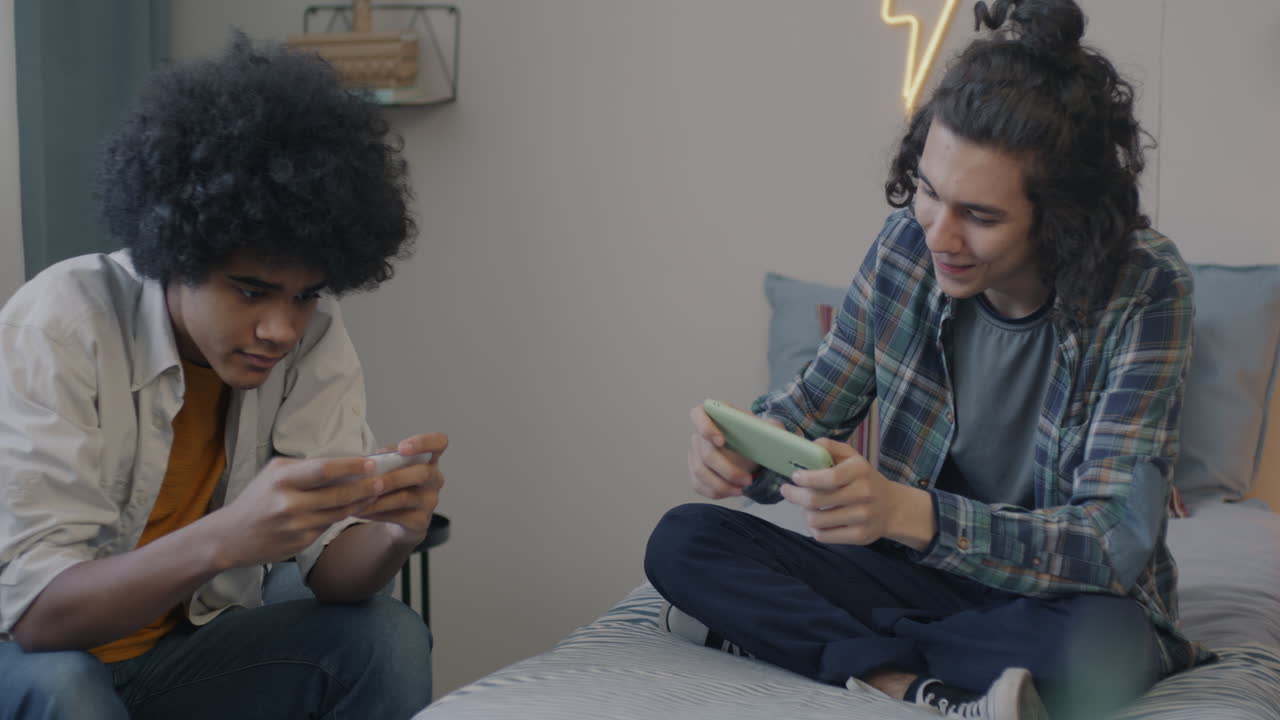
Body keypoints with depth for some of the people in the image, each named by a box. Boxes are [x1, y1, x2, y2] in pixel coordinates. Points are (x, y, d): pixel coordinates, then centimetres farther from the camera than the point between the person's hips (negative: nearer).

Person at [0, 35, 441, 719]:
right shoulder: (59, 324, -24)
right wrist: (226, 538, -46)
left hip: (187, 649, 4)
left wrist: (395, 530, -34)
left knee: (389, 636, -17)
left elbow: (332, 571, -10)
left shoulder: (312, 337, -10)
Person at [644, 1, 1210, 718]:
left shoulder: (1145, 288, -21)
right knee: (681, 543, -14)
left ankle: (778, 630, -20)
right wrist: (747, 446, -21)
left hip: (1061, 596, -3)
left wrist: (909, 513, -43)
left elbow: (1113, 540, -27)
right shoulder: (908, 239, -10)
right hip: (917, 570, 4)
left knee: (1105, 645, -39)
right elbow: (821, 398, 5)